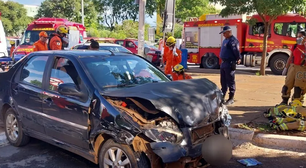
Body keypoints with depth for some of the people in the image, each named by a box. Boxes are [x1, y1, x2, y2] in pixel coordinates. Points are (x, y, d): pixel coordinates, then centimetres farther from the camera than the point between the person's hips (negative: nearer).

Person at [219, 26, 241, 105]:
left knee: (230, 81, -3)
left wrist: (238, 58, -29)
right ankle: (222, 96, 26)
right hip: (223, 63, 10)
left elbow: (236, 51, -22)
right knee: (223, 81, 16)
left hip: (229, 63, -10)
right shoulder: (225, 40, 18)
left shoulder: (233, 40, -13)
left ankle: (231, 98, 4)